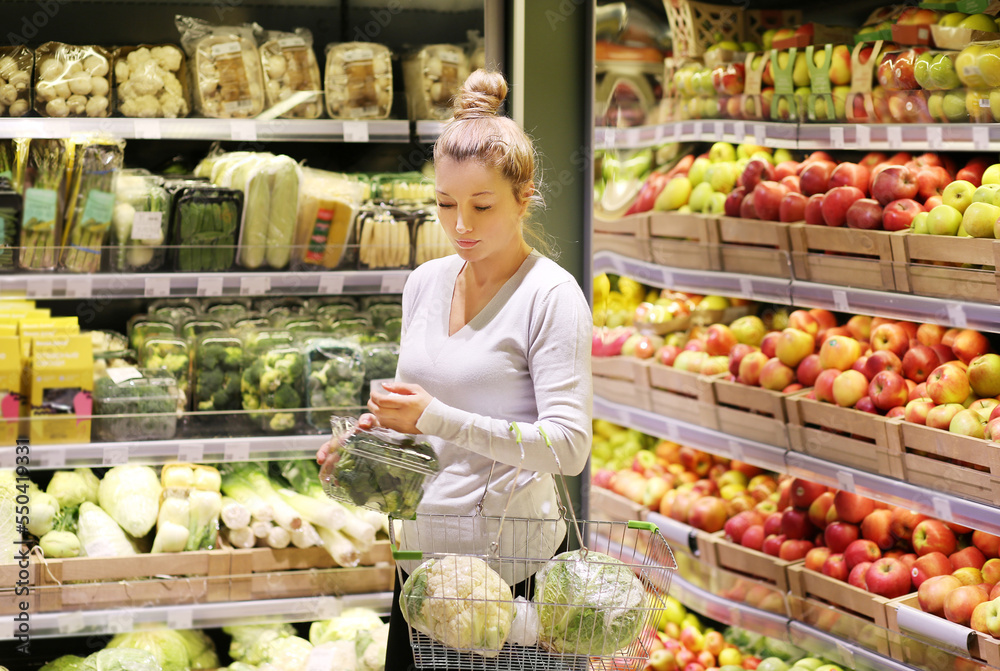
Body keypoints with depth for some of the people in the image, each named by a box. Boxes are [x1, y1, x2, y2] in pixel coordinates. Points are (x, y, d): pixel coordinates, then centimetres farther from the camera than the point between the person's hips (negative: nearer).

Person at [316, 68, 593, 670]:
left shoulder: (552, 297, -12)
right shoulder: (425, 283, 9)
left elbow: (568, 446, -20)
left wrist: (437, 418, -26)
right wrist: (379, 425, 0)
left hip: (513, 562, -6)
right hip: (424, 552, 6)